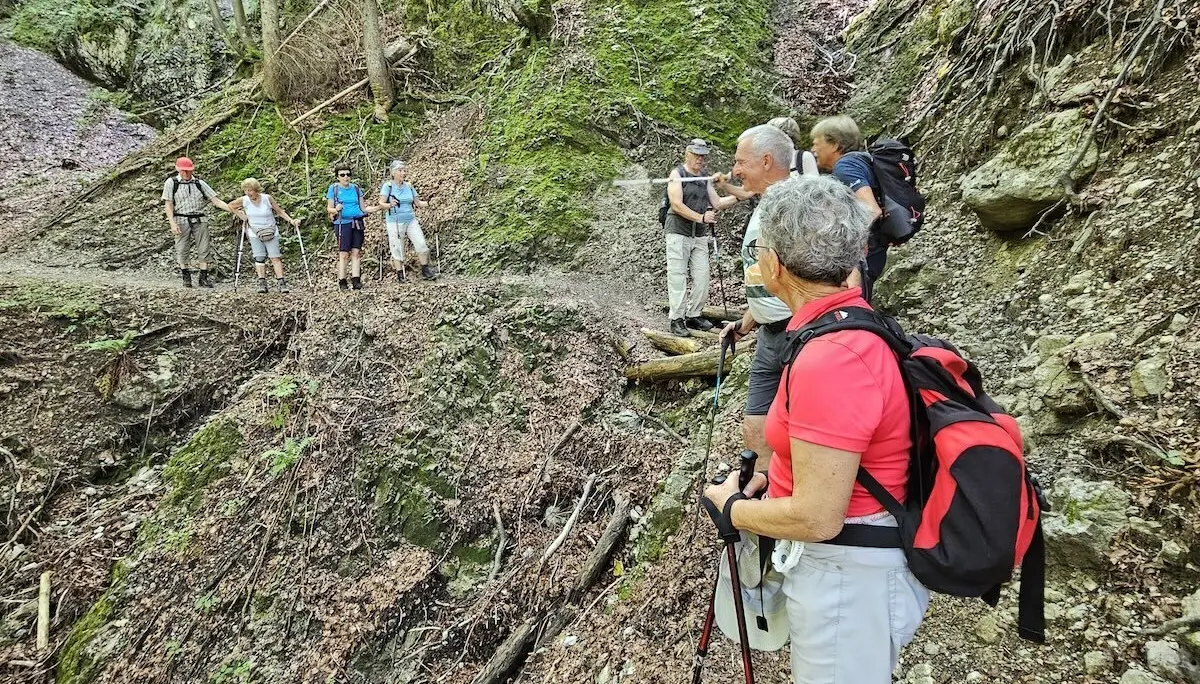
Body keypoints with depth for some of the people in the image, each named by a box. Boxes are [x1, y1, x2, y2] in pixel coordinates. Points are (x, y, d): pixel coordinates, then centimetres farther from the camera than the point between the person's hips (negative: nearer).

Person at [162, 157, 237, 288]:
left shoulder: (200, 183, 8)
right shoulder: (171, 183, 2)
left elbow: (216, 201, 5)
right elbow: (168, 204, -1)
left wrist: (234, 209, -6)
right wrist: (172, 223, -12)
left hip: (200, 219, 2)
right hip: (182, 220, -2)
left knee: (203, 250, -1)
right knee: (182, 250, -1)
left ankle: (203, 278, 6)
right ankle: (186, 277, 12)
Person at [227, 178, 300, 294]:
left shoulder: (267, 198, -8)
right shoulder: (244, 200, -3)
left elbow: (280, 211, 0)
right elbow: (230, 205, 15)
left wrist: (291, 220, -10)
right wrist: (240, 215, 5)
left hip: (271, 232, -1)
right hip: (254, 233, 1)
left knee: (275, 257, -8)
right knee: (259, 258, -6)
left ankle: (281, 283, -10)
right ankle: (262, 283, -5)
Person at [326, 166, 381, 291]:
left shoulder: (356, 188, 13)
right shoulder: (334, 188, 4)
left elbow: (363, 208, 14)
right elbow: (329, 208, 4)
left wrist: (378, 207, 0)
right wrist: (336, 209, -19)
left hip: (358, 223, 3)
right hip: (343, 223, -3)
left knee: (356, 252, 0)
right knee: (343, 253, -8)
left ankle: (356, 280, 1)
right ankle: (342, 281, -4)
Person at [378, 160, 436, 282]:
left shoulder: (409, 186, 9)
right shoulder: (388, 186, -5)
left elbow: (418, 202, 12)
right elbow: (381, 204, -14)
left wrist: (428, 203, -9)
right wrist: (390, 205, -35)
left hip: (411, 220, 4)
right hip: (394, 222, -4)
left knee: (421, 244, -8)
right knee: (397, 249, 0)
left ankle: (425, 271, 3)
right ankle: (400, 275, 10)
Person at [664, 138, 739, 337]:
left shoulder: (706, 178, 14)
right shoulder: (677, 174, -5)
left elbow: (717, 203, 12)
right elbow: (677, 205, -16)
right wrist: (701, 217, -25)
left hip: (700, 235, 6)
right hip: (678, 233, -6)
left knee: (702, 278, 4)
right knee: (677, 276, -5)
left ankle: (693, 315, 16)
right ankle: (676, 319, -1)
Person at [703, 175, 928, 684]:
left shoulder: (830, 359, -30)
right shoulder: (854, 324, -1)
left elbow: (816, 517, -26)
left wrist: (730, 506, -11)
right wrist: (773, 476, 6)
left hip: (845, 575, -9)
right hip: (853, 562, 9)